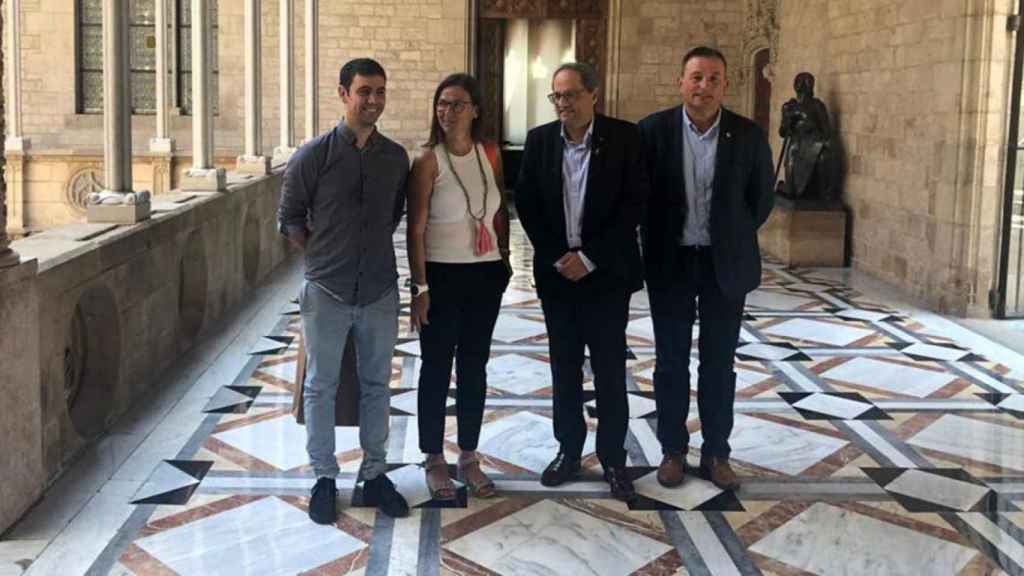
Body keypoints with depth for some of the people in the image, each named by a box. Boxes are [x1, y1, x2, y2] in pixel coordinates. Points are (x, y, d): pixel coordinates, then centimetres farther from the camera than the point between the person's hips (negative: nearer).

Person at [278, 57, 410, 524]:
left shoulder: (396, 158, 2)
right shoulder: (314, 155, -7)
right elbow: (290, 218, 3)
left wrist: (371, 253, 10)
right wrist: (324, 257, 5)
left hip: (380, 292, 3)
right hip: (327, 292, -2)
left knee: (376, 385, 11)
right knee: (321, 387, 7)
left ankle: (374, 474, 24)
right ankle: (324, 478, 20)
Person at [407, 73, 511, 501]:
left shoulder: (490, 154, 3)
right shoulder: (428, 162, -10)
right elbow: (416, 230, -10)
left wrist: (504, 257, 12)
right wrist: (420, 287, -13)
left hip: (485, 275, 4)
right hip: (442, 275, -4)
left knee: (474, 366, 12)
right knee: (437, 368, 6)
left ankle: (469, 457, 25)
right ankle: (434, 459, 19)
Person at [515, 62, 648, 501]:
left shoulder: (624, 136, -6)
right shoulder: (539, 139, 2)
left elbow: (634, 201, -9)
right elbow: (526, 202, 2)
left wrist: (589, 258, -13)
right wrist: (557, 256, -8)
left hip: (606, 271, -2)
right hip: (556, 271, 3)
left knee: (610, 368, 4)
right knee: (564, 366, 11)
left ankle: (613, 458, 15)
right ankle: (568, 450, 23)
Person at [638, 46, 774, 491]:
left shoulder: (748, 135, -4)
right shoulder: (653, 130, -6)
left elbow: (761, 198, 7)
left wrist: (735, 239, 8)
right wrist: (655, 241, 4)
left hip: (725, 263, 1)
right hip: (670, 261, 0)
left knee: (719, 363, 9)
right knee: (671, 362, 8)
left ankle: (716, 453, 21)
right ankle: (673, 450, 21)